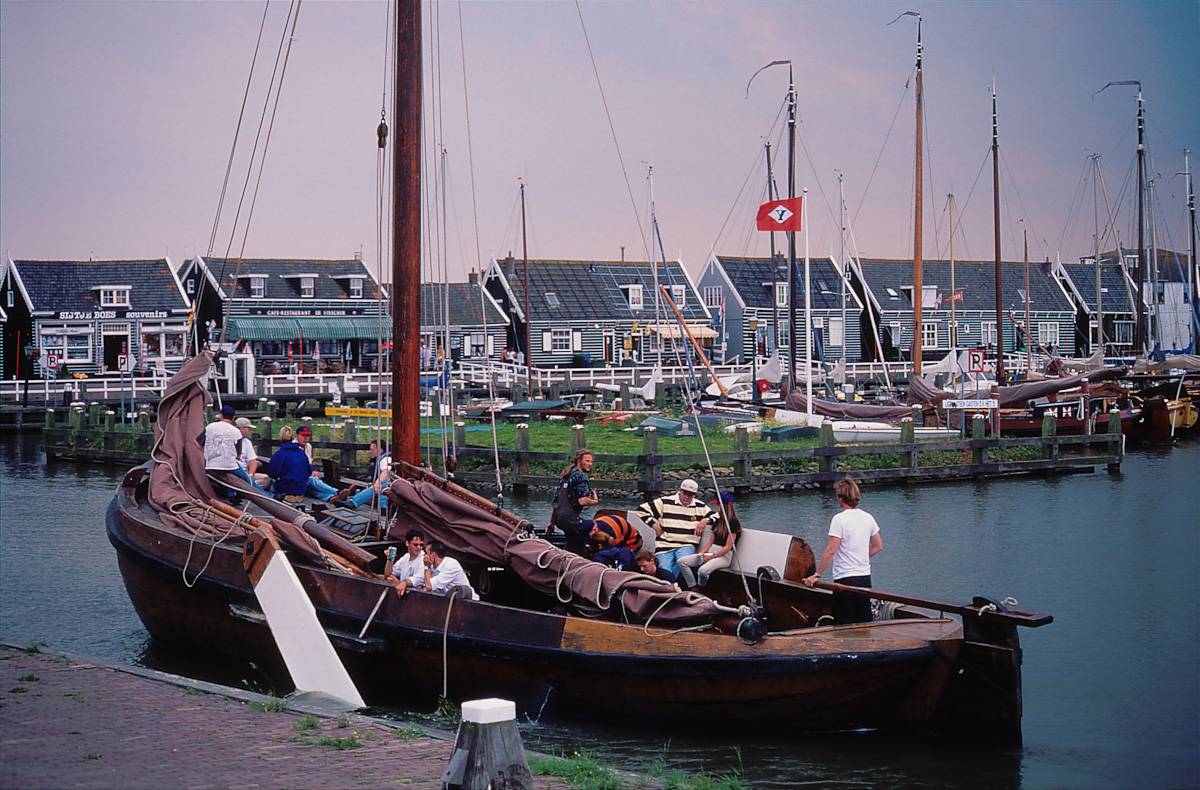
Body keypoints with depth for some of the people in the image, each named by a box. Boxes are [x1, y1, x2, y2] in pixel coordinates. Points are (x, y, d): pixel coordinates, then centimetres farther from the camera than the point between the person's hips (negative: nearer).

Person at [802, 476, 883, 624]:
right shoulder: (868, 518, 7)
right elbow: (878, 547, 14)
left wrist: (817, 575, -13)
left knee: (843, 625, -1)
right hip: (865, 577, 7)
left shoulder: (839, 519, -13)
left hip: (845, 578, -6)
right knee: (864, 623, 13)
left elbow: (831, 551, -17)